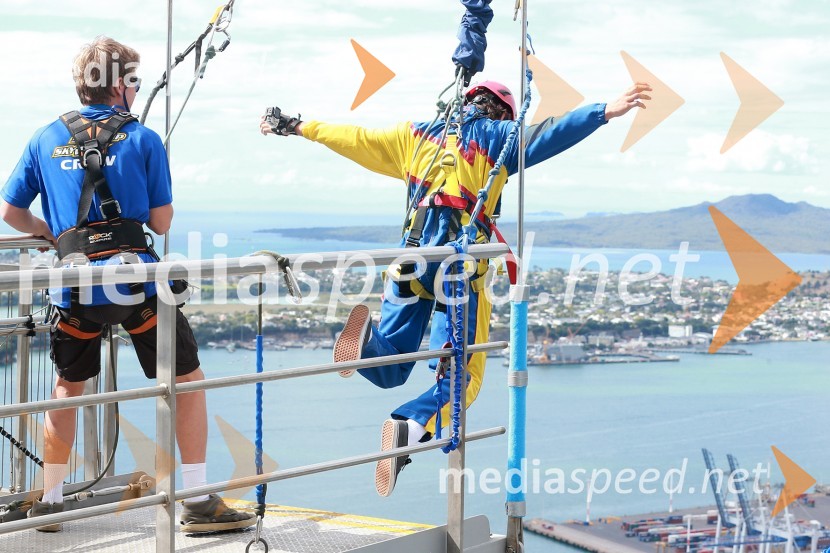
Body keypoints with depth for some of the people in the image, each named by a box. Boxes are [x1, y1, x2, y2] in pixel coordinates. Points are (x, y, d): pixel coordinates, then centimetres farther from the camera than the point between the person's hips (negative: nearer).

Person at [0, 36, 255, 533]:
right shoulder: (142, 140, 1)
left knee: (68, 388, 23)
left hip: (73, 285, 4)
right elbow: (161, 223, 1)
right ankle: (200, 502, 5)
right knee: (188, 380, 8)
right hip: (134, 279, -4)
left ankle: (51, 501, 29)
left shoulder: (47, 139, 10)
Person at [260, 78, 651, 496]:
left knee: (390, 370, 9)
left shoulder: (419, 134, 22)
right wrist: (606, 112, -11)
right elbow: (547, 134, -6)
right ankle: (412, 426, -29)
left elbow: (354, 139, 27)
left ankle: (365, 340, -26)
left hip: (411, 259, 4)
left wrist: (297, 127, 38)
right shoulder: (497, 137, 10)